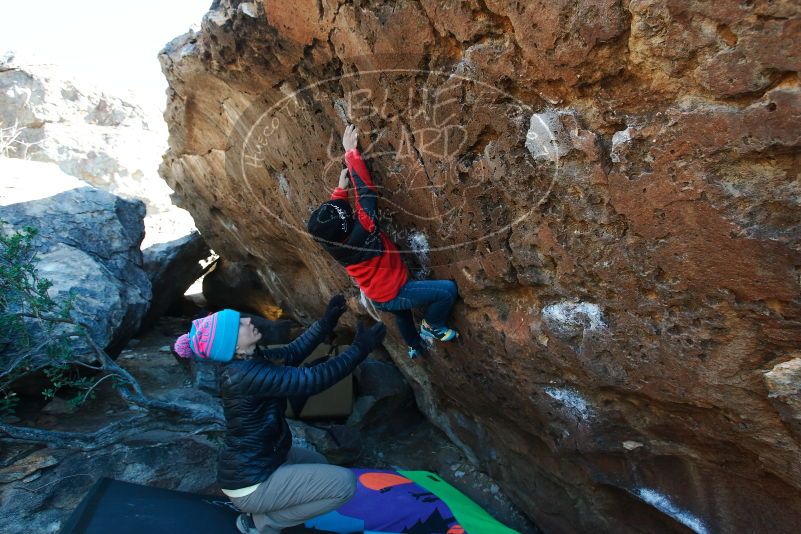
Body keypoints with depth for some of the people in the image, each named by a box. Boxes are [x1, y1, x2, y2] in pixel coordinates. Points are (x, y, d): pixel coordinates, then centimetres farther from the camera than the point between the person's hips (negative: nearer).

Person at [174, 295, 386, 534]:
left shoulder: (249, 360, -5)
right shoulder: (246, 375, -31)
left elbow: (292, 352, 6)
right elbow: (312, 380, -33)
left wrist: (325, 323, -1)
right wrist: (360, 348, -27)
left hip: (262, 456, 9)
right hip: (250, 481, -9)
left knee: (319, 465, 28)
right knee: (344, 483, -10)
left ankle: (260, 514, 18)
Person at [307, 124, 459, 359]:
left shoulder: (331, 243, -13)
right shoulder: (361, 231, -35)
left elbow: (329, 220, 9)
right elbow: (366, 190, -29)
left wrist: (341, 188, 3)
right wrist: (351, 152, -22)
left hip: (378, 297, 9)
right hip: (395, 294, -8)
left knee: (402, 315, 37)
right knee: (448, 289, -10)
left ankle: (415, 346, 61)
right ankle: (432, 327, 14)